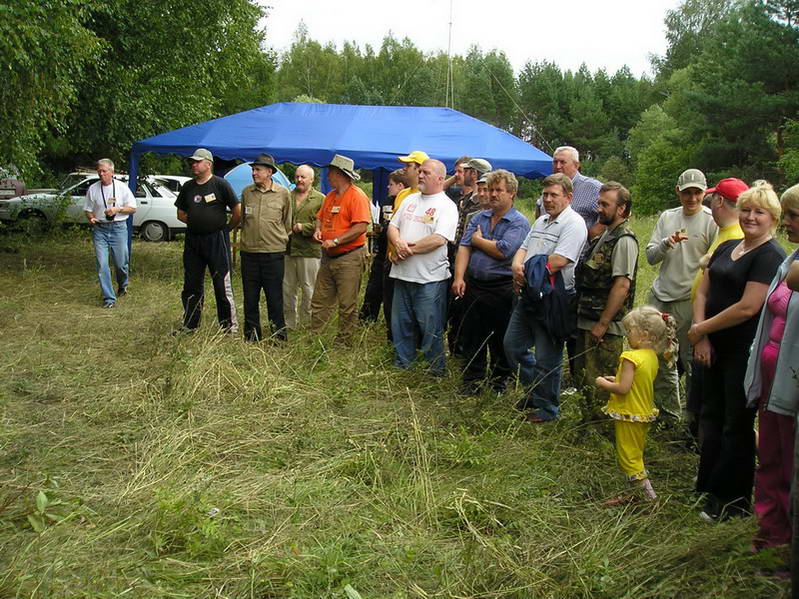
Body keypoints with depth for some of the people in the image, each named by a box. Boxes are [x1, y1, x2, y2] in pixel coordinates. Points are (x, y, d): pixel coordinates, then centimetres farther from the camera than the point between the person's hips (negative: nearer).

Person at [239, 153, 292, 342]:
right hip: (249, 252, 3)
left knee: (275, 297, 1)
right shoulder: (246, 192, 7)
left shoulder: (283, 194, 0)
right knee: (250, 297, 8)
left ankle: (279, 335, 12)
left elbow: (287, 222, 11)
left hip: (274, 253, -3)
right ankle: (251, 335, 18)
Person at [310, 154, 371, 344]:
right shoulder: (330, 196, 15)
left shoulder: (357, 196, -12)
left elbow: (361, 227, -20)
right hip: (328, 257, 8)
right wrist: (318, 230, 4)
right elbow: (320, 217, 27)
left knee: (347, 306, -1)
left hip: (349, 257, -8)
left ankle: (343, 343, 8)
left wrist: (335, 241, -19)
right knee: (319, 302, 10)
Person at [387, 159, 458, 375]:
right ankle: (400, 367, 28)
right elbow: (392, 226, 13)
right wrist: (399, 243, -10)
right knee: (401, 325, 15)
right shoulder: (410, 200, 15)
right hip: (402, 275, 7)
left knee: (431, 329, 0)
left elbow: (439, 239, -19)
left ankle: (437, 372, 14)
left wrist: (409, 250, -14)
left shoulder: (446, 206, -7)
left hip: (430, 278, -7)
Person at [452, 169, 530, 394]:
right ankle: (472, 381, 24)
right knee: (471, 337, 11)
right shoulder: (479, 217, 12)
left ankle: (500, 382, 24)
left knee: (501, 341, 7)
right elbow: (464, 247, 3)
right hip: (473, 285, 5)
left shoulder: (519, 223, -6)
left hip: (502, 289, -5)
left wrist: (478, 240, -4)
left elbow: (503, 251, -20)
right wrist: (459, 277, -10)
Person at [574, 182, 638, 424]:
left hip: (605, 327, -10)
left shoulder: (624, 240, -15)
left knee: (598, 383, -2)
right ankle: (588, 422, 30)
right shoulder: (606, 234, 15)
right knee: (583, 375, 17)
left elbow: (622, 285, -21)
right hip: (587, 322, 10)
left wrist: (602, 324, -21)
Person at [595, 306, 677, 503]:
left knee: (628, 457, 2)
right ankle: (642, 489, 29)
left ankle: (649, 494, 1)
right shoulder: (652, 357, 4)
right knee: (637, 455, 20)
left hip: (628, 415, -9)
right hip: (644, 413, 9)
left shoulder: (631, 358, -24)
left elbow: (623, 388, -27)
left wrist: (603, 384, -12)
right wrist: (615, 380, 11)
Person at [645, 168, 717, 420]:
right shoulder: (667, 217, 10)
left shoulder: (711, 221, -5)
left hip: (690, 300, -5)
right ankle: (667, 409, 29)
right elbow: (650, 257, 6)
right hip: (660, 296, 5)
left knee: (692, 361, 0)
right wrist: (667, 243, -14)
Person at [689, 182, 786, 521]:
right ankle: (707, 488, 31)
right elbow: (703, 292, 8)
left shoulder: (770, 256, -14)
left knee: (737, 426, 3)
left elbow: (748, 307, -22)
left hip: (746, 352, -8)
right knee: (711, 417, 17)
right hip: (716, 349, 8)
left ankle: (733, 501, 17)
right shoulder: (727, 248, 11)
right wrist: (701, 337, -5)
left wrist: (700, 329, -13)